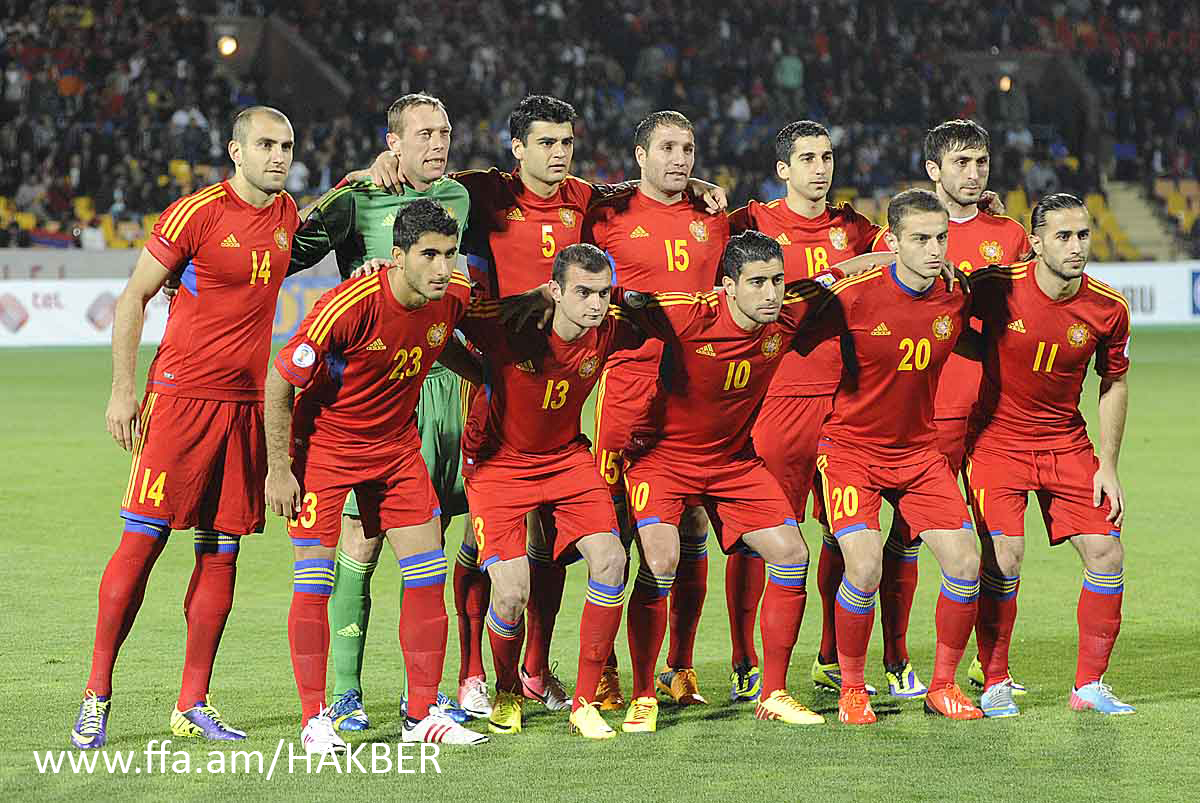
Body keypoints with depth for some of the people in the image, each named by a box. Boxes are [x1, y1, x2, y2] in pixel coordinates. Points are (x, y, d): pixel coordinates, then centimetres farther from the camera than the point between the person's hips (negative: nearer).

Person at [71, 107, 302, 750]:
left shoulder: (287, 215, 10)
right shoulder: (197, 213, -8)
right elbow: (133, 298, -3)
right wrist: (122, 390, -9)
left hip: (247, 403, 6)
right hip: (181, 396, -6)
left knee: (220, 554, 5)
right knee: (142, 540, -7)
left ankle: (192, 706, 10)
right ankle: (96, 695, 0)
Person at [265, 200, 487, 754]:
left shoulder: (453, 298, -11)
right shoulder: (350, 306, -29)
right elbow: (279, 383, -20)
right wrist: (278, 471, -18)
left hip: (396, 445, 5)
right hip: (323, 444, -5)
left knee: (427, 572, 0)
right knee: (315, 576, -9)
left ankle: (422, 714, 8)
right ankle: (315, 719, 0)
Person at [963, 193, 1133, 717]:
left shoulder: (1108, 309, -9)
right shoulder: (996, 288, -18)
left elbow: (1114, 384, 5)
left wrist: (1108, 466, 2)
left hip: (1066, 440, 3)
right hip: (997, 437, -3)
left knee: (1106, 554, -4)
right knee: (1002, 560, -13)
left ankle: (1090, 685, 10)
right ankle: (994, 684, 5)